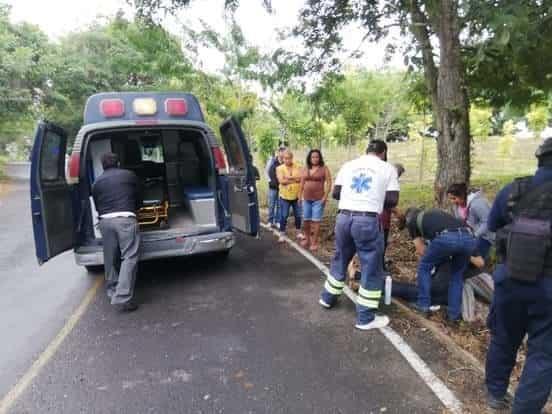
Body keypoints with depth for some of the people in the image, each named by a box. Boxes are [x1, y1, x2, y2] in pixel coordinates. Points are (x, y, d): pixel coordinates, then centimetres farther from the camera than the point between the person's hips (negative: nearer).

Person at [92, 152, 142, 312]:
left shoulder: (97, 182, 19)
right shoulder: (130, 175, 14)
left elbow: (97, 205, 22)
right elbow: (139, 199, 21)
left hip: (105, 220, 4)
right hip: (125, 218, -4)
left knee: (110, 258, 15)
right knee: (129, 257, -4)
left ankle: (113, 291, 29)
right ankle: (122, 298, -11)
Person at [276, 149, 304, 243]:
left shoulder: (297, 167, 1)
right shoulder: (279, 168, -3)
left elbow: (301, 178, -13)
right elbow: (281, 181, -16)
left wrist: (289, 177, -20)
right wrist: (295, 179, -14)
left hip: (296, 196, 2)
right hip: (285, 196, -2)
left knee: (298, 215, 11)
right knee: (283, 216, 2)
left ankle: (299, 233, 28)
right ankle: (282, 235, 13)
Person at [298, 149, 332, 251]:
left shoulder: (324, 169, -3)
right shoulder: (305, 169, 10)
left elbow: (329, 183, -7)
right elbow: (302, 183, 15)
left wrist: (325, 197, -13)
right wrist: (300, 196, 12)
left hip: (318, 199, -5)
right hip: (306, 199, 5)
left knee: (316, 221, -4)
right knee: (305, 220, 11)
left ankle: (314, 243, 4)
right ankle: (307, 239, 28)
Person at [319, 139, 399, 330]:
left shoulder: (348, 165, 13)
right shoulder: (388, 168, 4)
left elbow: (335, 193, 11)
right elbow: (393, 200, -2)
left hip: (343, 217, 5)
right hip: (368, 221, -4)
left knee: (340, 259, 23)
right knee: (371, 268, 7)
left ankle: (328, 298, 38)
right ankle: (366, 318, 14)